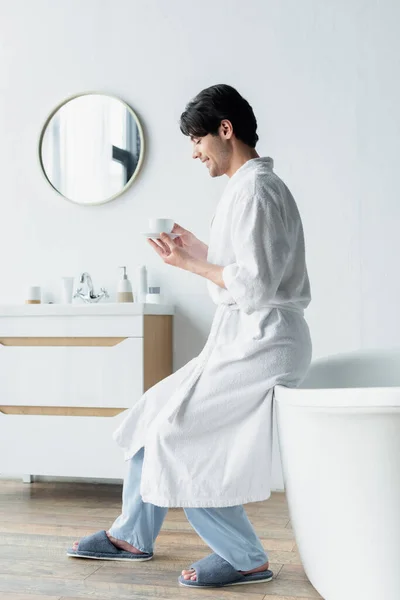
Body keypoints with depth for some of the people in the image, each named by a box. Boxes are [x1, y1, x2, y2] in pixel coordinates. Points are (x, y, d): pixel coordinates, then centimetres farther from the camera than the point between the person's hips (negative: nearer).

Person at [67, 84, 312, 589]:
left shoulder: (254, 191, -16)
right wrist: (199, 252, 12)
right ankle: (132, 537, 27)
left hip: (262, 343, -10)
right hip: (243, 339, 10)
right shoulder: (250, 186, 16)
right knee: (155, 417, 13)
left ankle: (245, 559, 1)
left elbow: (255, 287, -23)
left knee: (177, 436, -12)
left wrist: (190, 264, -13)